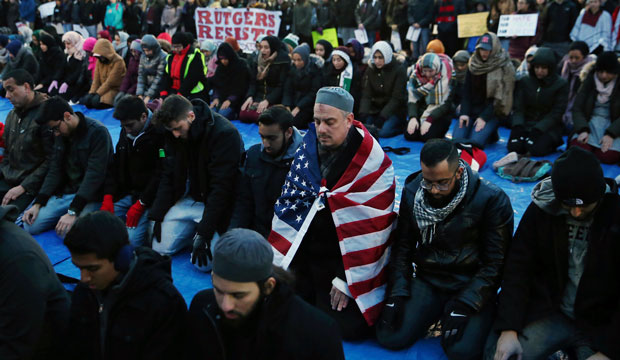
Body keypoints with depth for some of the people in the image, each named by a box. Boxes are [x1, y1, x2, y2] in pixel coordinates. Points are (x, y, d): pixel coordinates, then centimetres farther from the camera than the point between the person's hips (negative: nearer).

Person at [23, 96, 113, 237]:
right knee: (31, 226, -8)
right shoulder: (61, 134, 8)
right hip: (65, 192, 7)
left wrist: (73, 212, -26)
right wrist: (38, 203, -3)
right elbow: (55, 170, 9)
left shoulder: (98, 132, -17)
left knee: (68, 232, -28)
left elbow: (94, 176, -22)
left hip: (90, 195, -7)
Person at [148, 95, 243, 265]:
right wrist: (157, 216, -2)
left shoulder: (225, 134, -25)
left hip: (216, 204, -6)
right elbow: (168, 176, 5)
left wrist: (204, 232, -26)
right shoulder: (174, 134, -3)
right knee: (160, 248, -2)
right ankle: (192, 229, 21)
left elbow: (221, 188, -26)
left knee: (204, 262, -18)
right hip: (187, 199, 6)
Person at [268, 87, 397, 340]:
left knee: (348, 326, -15)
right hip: (303, 254, 5)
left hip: (344, 260, -4)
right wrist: (278, 259, 1)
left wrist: (347, 280, -14)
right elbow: (288, 203, 5)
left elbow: (371, 226, -14)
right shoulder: (307, 148, 0)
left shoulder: (372, 162, -15)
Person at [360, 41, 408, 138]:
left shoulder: (399, 70, -10)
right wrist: (363, 114, -19)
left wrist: (382, 117, -22)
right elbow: (366, 96, -2)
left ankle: (402, 127, -1)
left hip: (394, 110, -4)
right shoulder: (370, 70, 3)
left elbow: (397, 98, -13)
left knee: (383, 132, -27)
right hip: (375, 109, 4)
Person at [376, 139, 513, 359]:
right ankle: (435, 316, 12)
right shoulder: (412, 192, -3)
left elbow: (495, 262, -11)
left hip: (472, 285, -3)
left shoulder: (491, 200, -15)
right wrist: (397, 293, -7)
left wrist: (465, 305, -20)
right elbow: (403, 246, 5)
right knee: (389, 337, -16)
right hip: (427, 280, 4)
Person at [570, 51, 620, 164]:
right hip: (590, 123, 1)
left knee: (607, 156, -28)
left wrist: (611, 134, -21)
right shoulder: (589, 82, 6)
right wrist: (583, 130, -18)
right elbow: (577, 109, 0)